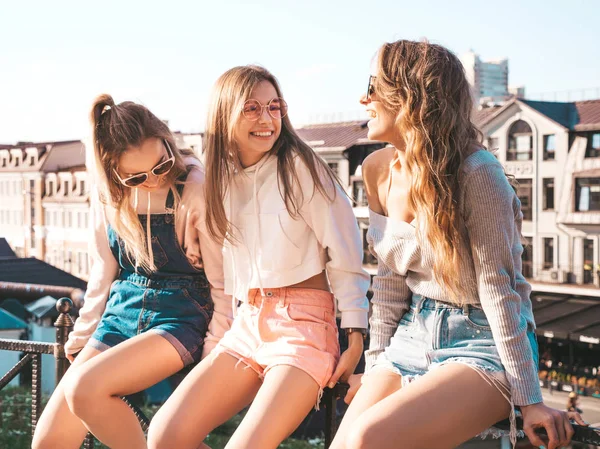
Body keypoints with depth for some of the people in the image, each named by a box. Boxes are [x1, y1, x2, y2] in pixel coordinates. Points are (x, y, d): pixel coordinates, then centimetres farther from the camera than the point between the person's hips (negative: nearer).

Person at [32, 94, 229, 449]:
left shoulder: (196, 190, -13)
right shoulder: (108, 194, 2)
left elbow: (223, 284, -8)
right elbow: (104, 273, 13)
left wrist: (214, 357, -10)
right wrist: (81, 337, 16)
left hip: (179, 317, -5)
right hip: (120, 315, 6)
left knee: (85, 388, -30)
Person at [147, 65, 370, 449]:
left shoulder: (299, 166, -6)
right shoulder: (223, 177, 12)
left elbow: (345, 255, -7)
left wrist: (356, 339, -12)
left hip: (304, 323, -6)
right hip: (246, 324, 6)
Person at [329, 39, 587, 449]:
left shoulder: (475, 173, -19)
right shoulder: (380, 170, 3)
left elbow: (497, 287, -18)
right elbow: (390, 277, 9)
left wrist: (529, 399, -17)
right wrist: (375, 366, 8)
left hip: (481, 340, -7)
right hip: (414, 333, 7)